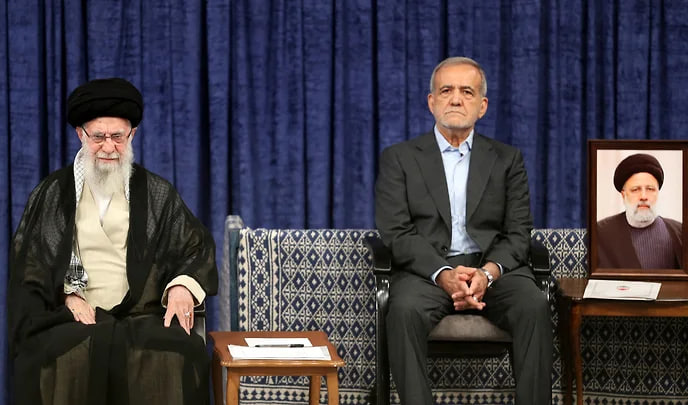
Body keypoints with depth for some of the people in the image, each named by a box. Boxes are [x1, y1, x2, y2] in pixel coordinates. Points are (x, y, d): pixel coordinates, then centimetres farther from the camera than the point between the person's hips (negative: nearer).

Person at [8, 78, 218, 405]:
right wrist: (67, 294, -7)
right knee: (63, 362, -37)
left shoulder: (156, 193, 15)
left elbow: (197, 246, 15)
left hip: (143, 316, 1)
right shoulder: (52, 193, 13)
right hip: (71, 318, -1)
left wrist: (183, 287, -7)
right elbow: (26, 261, 11)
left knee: (180, 355, -33)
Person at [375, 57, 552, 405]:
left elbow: (518, 234, 7)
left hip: (494, 269, 1)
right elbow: (396, 232, -2)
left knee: (534, 307, -30)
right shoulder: (399, 158, 10)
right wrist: (444, 274, -19)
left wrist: (488, 272, -16)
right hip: (427, 270, -1)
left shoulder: (507, 160, 16)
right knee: (405, 311, -35)